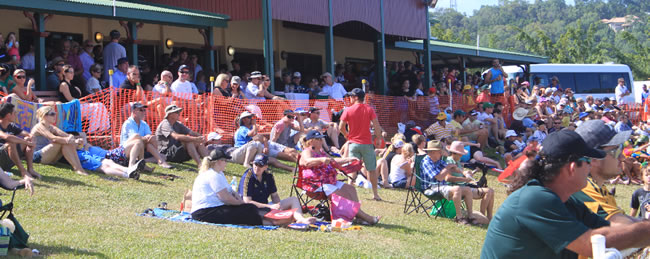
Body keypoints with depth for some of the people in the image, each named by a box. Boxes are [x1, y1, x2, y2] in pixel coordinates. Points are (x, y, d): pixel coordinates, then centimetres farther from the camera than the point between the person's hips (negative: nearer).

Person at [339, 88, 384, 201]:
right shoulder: (369, 109, -2)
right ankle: (375, 193, 11)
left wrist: (347, 135, 14)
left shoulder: (348, 110, -4)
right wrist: (378, 137, 6)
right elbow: (376, 125, -9)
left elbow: (341, 127, -4)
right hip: (367, 143, 0)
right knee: (372, 170, 8)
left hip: (354, 143, 0)